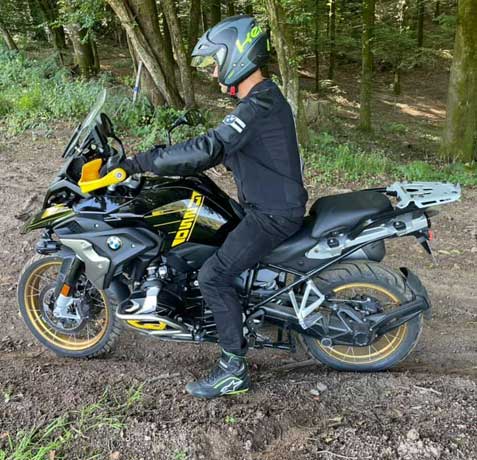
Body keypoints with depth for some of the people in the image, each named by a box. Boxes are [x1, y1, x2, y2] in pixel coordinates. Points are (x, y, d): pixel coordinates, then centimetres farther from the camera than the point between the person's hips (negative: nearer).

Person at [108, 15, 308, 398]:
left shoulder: (260, 104, -22)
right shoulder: (261, 98, 12)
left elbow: (207, 148, -33)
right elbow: (220, 151, 16)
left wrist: (141, 162, -27)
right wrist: (162, 168, 9)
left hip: (275, 213, -11)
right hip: (266, 205, 11)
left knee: (213, 275, -14)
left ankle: (234, 370, -2)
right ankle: (237, 322, 39)